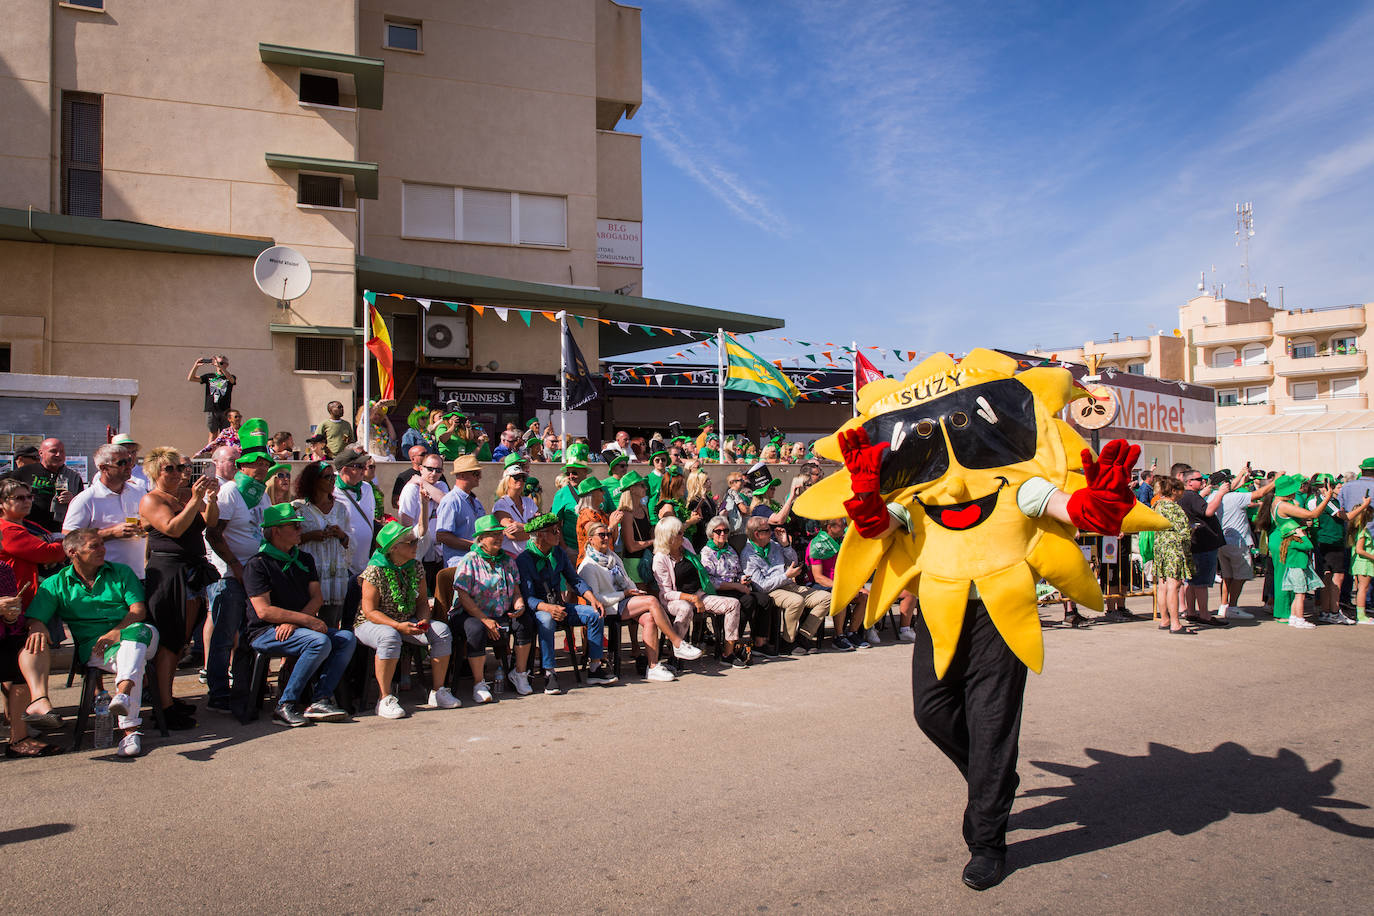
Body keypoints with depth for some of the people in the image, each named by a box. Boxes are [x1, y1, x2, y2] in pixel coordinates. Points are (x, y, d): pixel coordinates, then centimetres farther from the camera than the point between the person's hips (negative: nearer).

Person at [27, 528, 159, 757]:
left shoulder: (121, 572, 17)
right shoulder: (56, 584, 15)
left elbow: (139, 609, 6)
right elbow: (34, 619, 5)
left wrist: (116, 632, -11)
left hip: (131, 633, 1)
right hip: (93, 646, -1)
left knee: (139, 631, -38)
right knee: (127, 660, -35)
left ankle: (122, 693, -61)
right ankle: (130, 730, -48)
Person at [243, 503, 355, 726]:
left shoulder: (304, 559, 16)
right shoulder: (258, 565, -6)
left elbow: (317, 598, 6)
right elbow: (264, 611, -16)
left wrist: (294, 622, -13)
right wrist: (307, 620, -20)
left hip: (300, 626, 7)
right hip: (266, 632, -7)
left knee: (346, 638, -16)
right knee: (320, 642, -31)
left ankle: (319, 701, -23)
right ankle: (286, 706, -22)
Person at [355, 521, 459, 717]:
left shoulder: (416, 568, 2)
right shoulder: (375, 571, -16)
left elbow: (422, 602, 7)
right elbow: (370, 611, -19)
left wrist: (423, 621, -16)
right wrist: (399, 626, -31)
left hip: (407, 622, 6)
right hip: (371, 624, -6)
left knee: (441, 631, -15)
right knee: (390, 637, -39)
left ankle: (438, 692, -8)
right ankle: (385, 700, -30)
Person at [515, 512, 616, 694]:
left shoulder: (559, 553, 8)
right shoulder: (523, 560, -12)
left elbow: (574, 579, 11)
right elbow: (528, 597, -20)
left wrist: (592, 597, -7)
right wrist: (548, 608, -39)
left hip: (560, 604, 6)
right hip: (537, 609, -6)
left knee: (595, 614, -14)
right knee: (546, 620, -39)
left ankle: (595, 668, -9)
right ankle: (549, 674, -34)